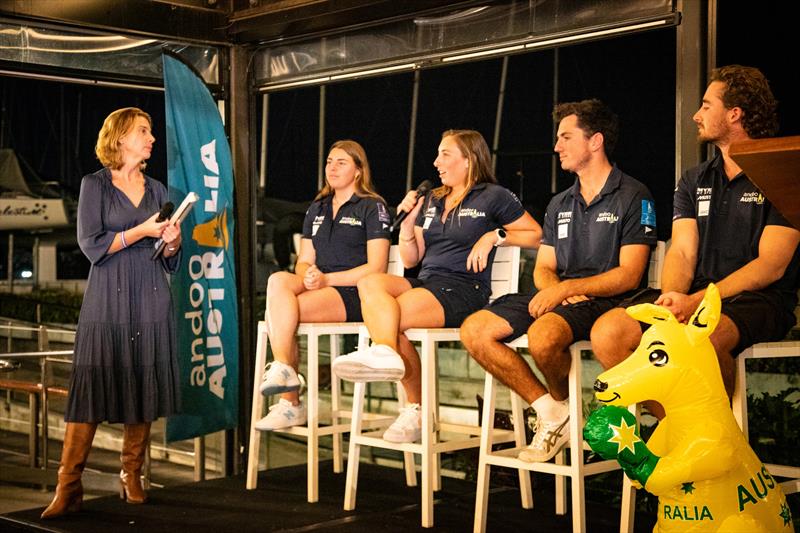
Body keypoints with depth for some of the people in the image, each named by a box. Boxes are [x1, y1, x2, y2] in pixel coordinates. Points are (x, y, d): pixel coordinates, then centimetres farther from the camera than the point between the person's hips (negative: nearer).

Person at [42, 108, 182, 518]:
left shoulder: (157, 190, 15)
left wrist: (172, 242, -4)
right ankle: (68, 487, -6)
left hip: (151, 301, 4)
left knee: (145, 388, 2)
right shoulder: (95, 185, 3)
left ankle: (131, 477, 12)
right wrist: (142, 231, -13)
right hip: (107, 300, -4)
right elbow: (92, 246, -7)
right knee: (92, 387, -8)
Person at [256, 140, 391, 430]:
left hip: (353, 294, -6)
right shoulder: (317, 209, 23)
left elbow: (376, 267, -7)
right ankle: (284, 371, -28)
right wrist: (307, 274, -7)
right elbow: (304, 262, 18)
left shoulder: (373, 207, 3)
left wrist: (327, 279, -15)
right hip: (316, 288, 6)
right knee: (278, 280, -27)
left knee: (276, 311, -27)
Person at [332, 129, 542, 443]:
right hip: (426, 282, 7)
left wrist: (495, 236, -6)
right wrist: (408, 222, 4)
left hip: (463, 289, -6)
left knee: (384, 316, -28)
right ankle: (386, 354, -43)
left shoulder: (493, 197, 5)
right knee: (370, 282, -27)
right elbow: (410, 260, 20)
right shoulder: (431, 200, 23)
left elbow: (536, 235, 5)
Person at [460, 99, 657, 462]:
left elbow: (629, 275, -10)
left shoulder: (633, 196, -2)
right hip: (559, 296, 7)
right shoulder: (559, 204, 20)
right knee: (474, 330, -13)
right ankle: (549, 410, -7)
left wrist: (565, 288, -19)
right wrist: (553, 289, -8)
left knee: (543, 335, -37)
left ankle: (561, 406, -4)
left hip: (604, 298, -7)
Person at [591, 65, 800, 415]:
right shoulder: (694, 181, 19)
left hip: (757, 300, -5)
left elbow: (771, 266, -9)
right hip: (693, 296, 6)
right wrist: (672, 297, -17)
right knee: (607, 332, -21)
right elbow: (682, 253, 7)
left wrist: (697, 301, -21)